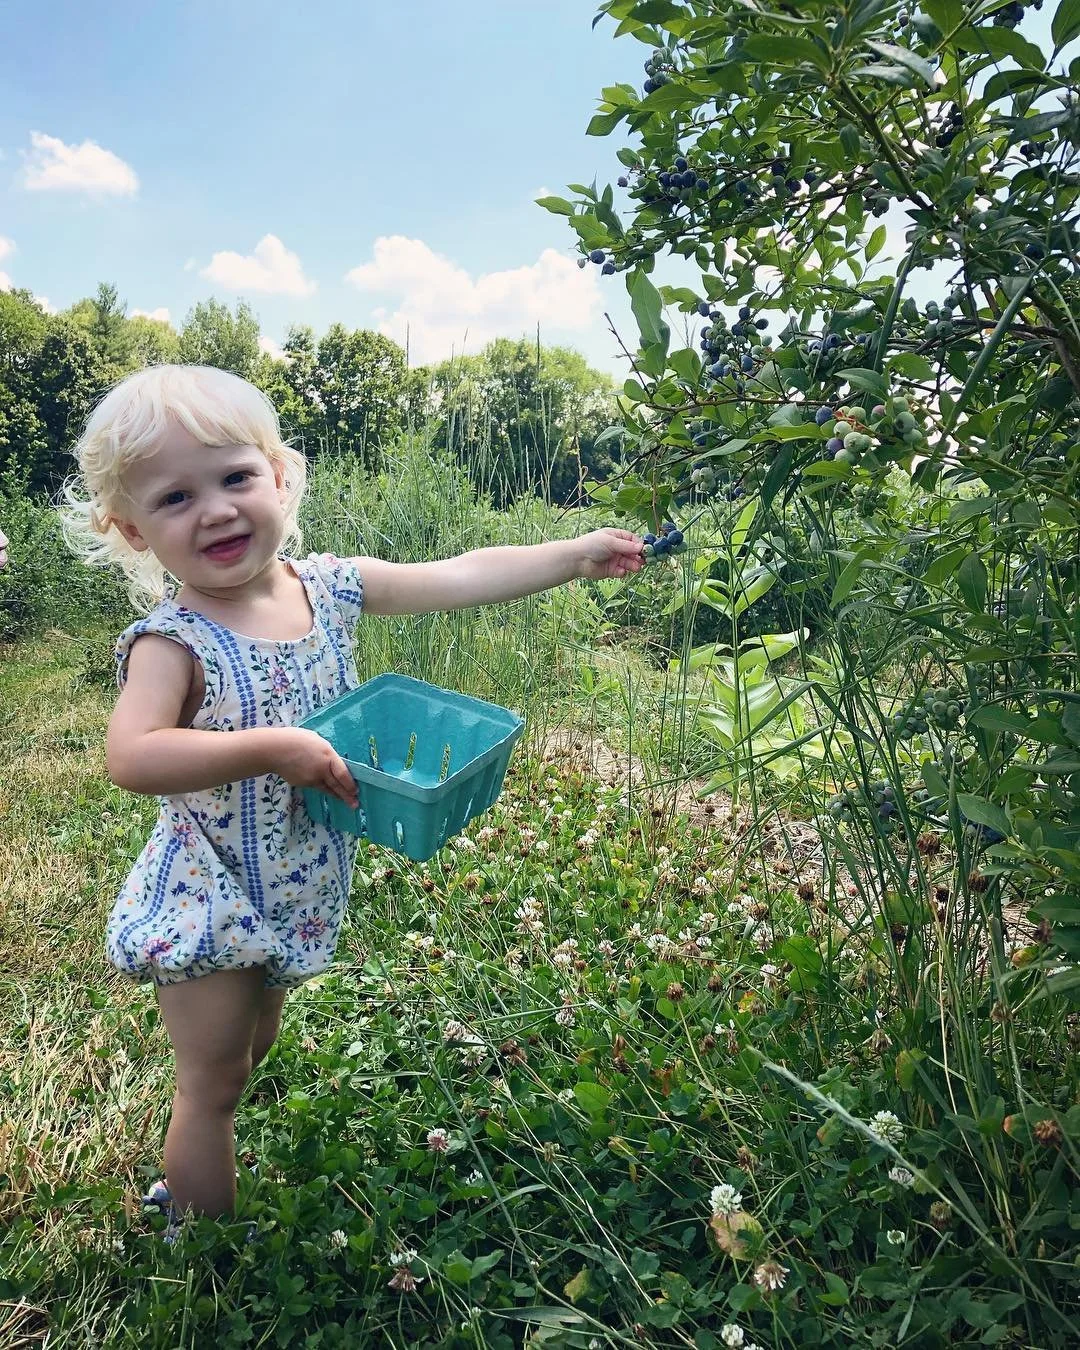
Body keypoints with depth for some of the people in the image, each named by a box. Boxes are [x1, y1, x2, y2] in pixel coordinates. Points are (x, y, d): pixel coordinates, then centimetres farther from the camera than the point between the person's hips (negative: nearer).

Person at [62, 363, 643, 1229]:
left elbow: (463, 578, -7)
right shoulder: (172, 642, -24)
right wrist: (273, 749, -40)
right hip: (210, 905, -6)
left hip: (299, 891, 6)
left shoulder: (332, 588, -9)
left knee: (255, 1046, 27)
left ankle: (186, 1185, 55)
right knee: (213, 1082, 11)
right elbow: (131, 759, -38)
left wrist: (580, 554, -8)